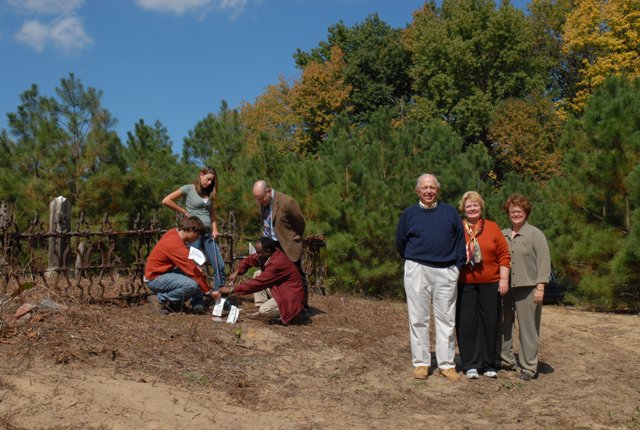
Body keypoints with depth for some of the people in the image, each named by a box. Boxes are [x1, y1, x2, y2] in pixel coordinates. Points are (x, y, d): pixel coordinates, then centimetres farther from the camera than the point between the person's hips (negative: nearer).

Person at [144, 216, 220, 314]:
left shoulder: (173, 232, 0)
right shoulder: (176, 245, -27)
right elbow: (193, 271, -24)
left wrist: (195, 266, 0)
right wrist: (209, 291, -18)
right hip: (155, 279, -10)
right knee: (192, 285, -29)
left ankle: (175, 302, 7)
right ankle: (160, 299, -9)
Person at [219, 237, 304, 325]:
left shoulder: (278, 262, -29)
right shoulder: (266, 255, -3)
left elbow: (257, 283, -29)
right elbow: (249, 259, 14)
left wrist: (232, 290, -24)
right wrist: (237, 272, -2)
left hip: (291, 298, -10)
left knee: (264, 311, -27)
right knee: (258, 275, 5)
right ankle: (262, 312, 4)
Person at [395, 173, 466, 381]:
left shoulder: (450, 212, 7)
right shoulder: (409, 214, 5)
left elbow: (460, 240, 10)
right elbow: (400, 242, 14)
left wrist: (458, 265, 3)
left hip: (446, 272, 1)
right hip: (417, 271, -1)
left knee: (446, 318, 5)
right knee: (418, 318, 3)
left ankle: (447, 363, 13)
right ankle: (420, 362, 12)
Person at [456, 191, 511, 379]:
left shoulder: (493, 228, 6)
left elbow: (504, 255, 4)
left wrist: (504, 279, -2)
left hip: (490, 284, 1)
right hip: (465, 284, -1)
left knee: (490, 323, 6)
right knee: (467, 324, 1)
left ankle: (489, 365, 18)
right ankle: (471, 365, 10)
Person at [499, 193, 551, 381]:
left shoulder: (535, 234, -1)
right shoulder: (503, 235, 12)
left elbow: (544, 262, -7)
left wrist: (540, 287, -13)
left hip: (527, 288, -5)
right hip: (505, 288, 5)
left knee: (528, 328, -1)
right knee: (503, 325, 10)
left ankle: (529, 367, 9)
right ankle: (506, 360, 25)